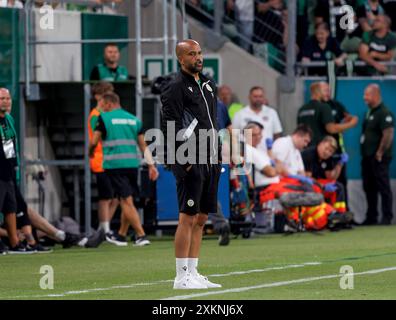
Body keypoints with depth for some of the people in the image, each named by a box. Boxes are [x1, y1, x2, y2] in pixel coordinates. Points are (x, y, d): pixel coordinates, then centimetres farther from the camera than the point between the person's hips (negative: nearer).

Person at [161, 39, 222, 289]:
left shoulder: (208, 85, 17)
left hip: (210, 162, 8)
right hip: (190, 164, -8)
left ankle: (193, 273, 15)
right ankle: (182, 277, -5)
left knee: (201, 219, 10)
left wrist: (216, 156, 17)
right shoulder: (176, 88, -9)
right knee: (188, 218, -8)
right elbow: (172, 129, -15)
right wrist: (183, 161, -19)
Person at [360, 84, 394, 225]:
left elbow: (388, 135, -22)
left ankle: (387, 217, -1)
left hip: (378, 159, -10)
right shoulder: (369, 112, 17)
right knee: (369, 187, 12)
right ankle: (371, 217, 18)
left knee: (383, 187, -5)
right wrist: (365, 153, 16)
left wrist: (380, 153, -21)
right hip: (367, 157, 10)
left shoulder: (384, 113, -13)